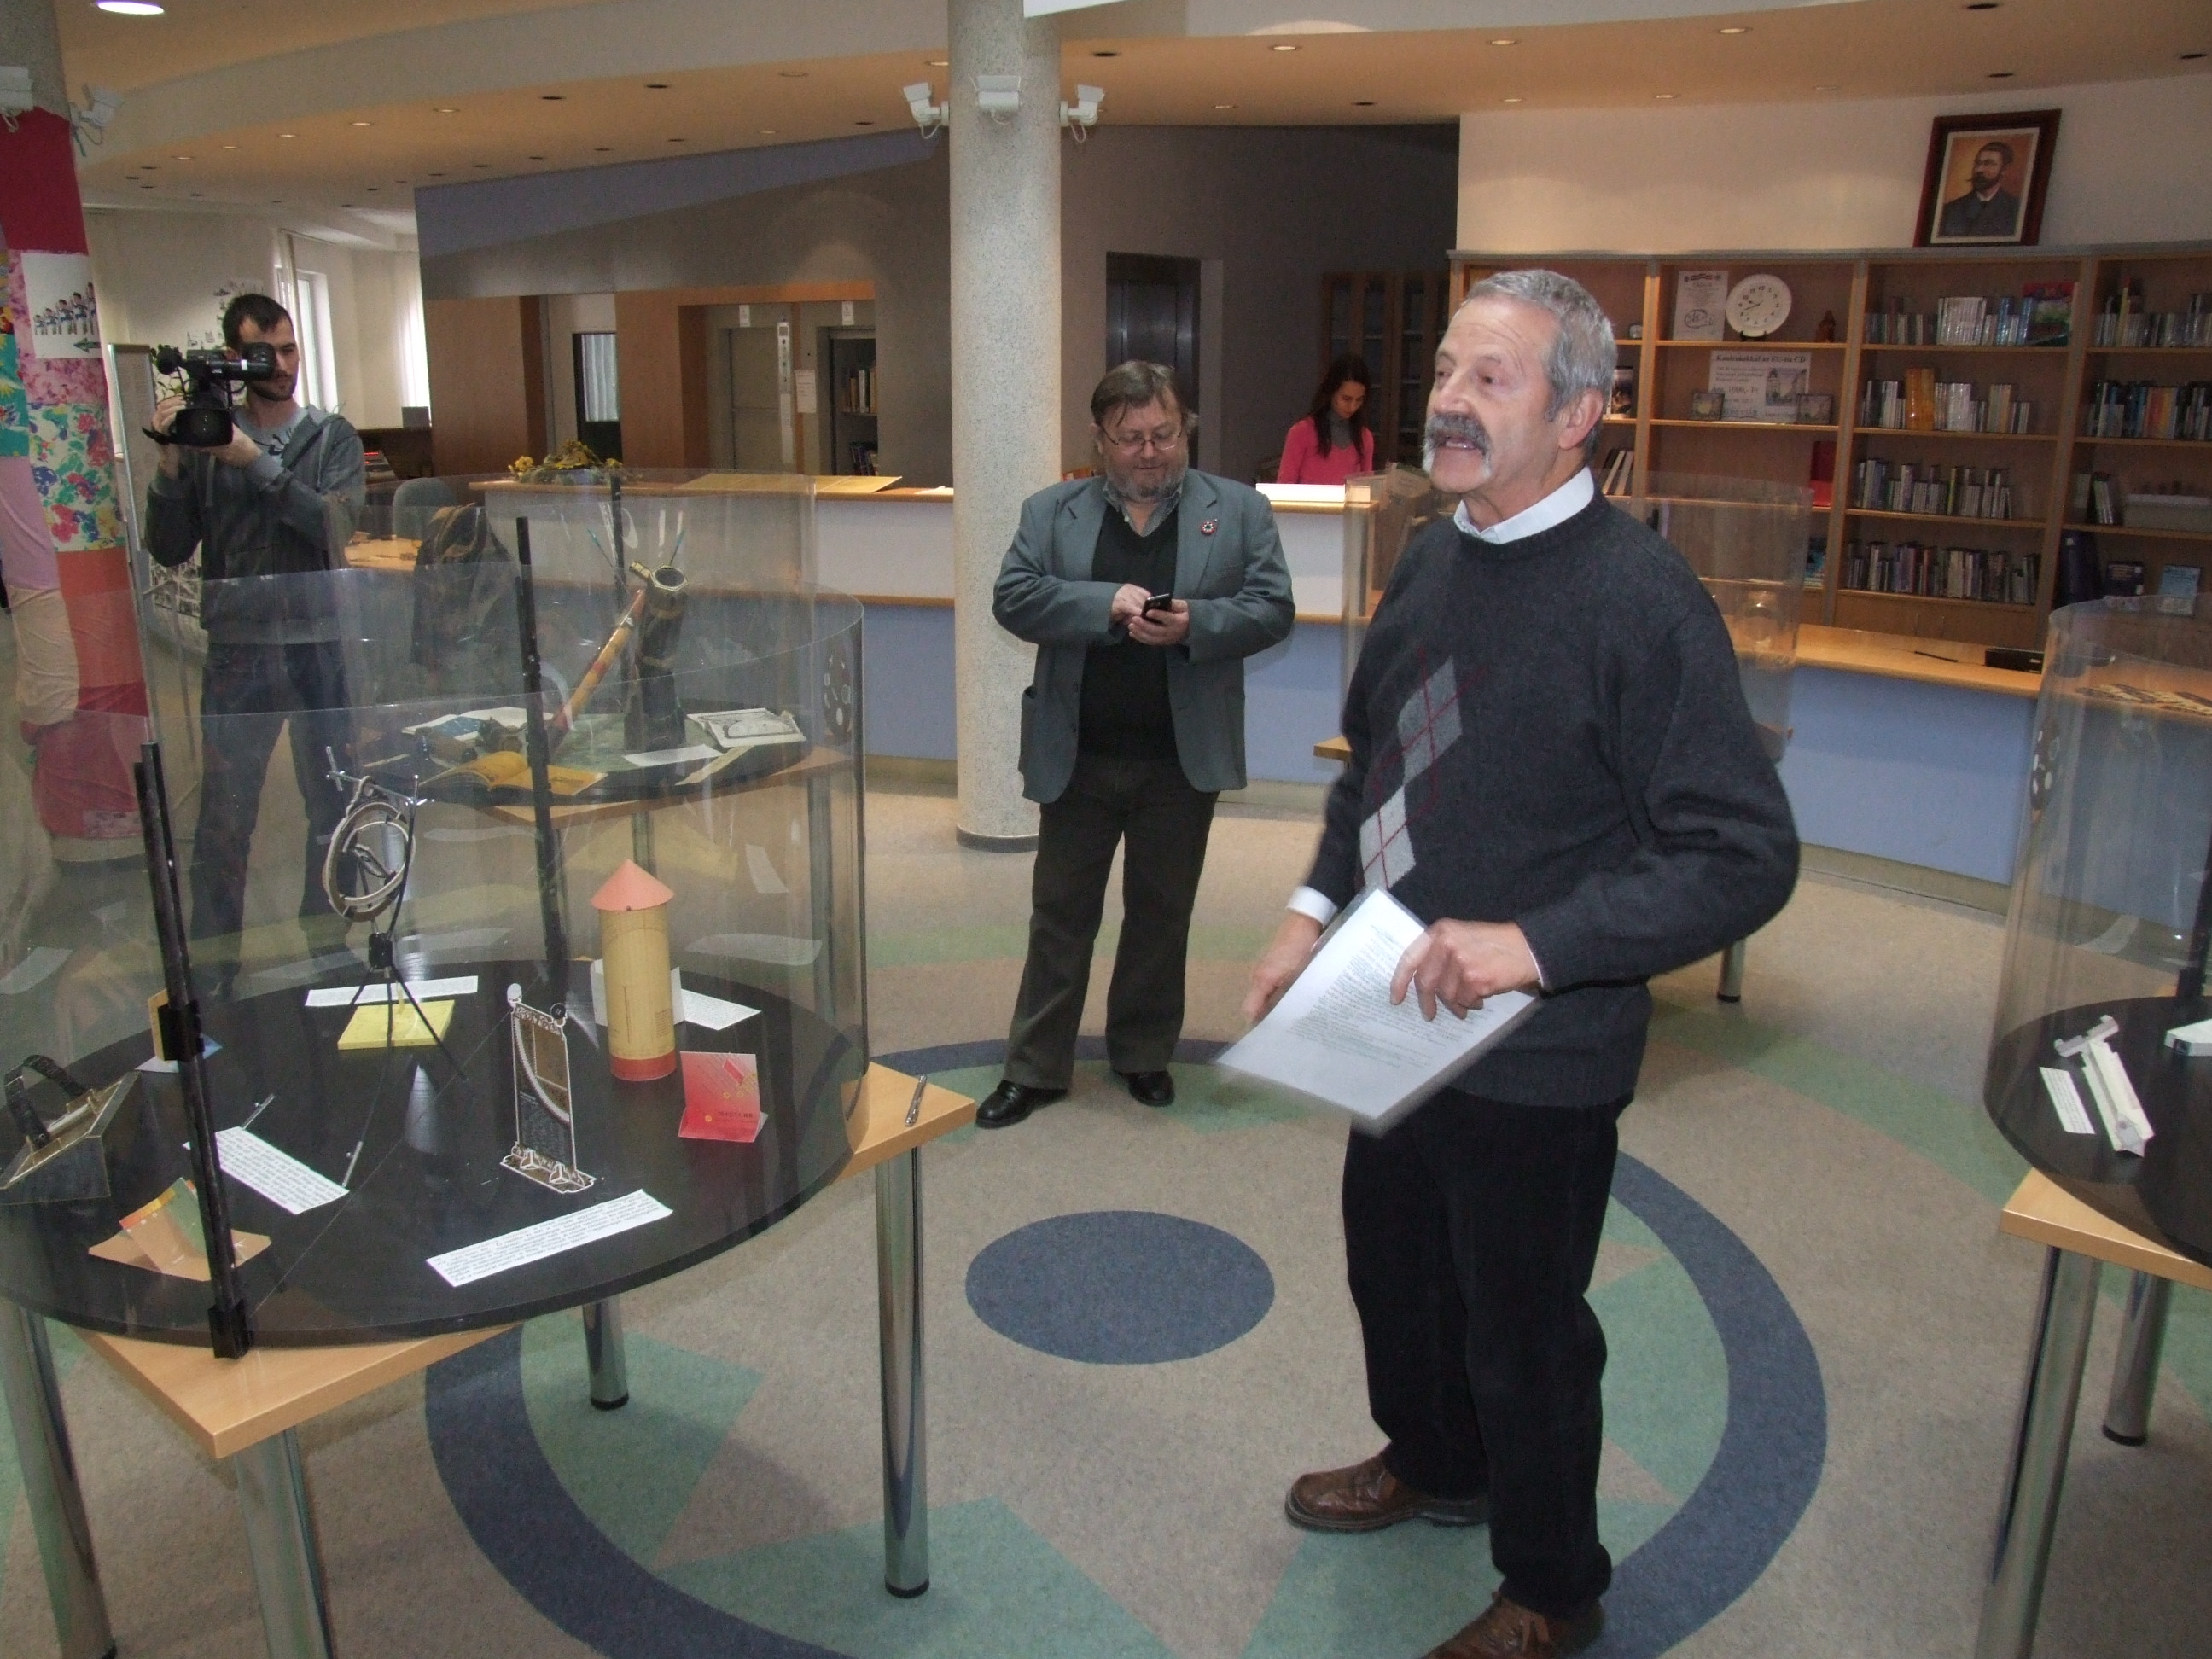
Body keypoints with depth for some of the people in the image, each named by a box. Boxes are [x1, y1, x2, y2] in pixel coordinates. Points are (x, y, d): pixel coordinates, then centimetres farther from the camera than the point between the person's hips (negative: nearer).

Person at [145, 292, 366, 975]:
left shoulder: (333, 438, 4)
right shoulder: (204, 438, 3)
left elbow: (336, 527, -13)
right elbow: (169, 549, 0)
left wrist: (256, 462, -19)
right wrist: (171, 463, -12)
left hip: (320, 647, 1)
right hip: (236, 654, -1)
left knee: (331, 809, 10)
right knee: (223, 820, 1)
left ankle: (324, 943, 26)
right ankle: (211, 968, 12)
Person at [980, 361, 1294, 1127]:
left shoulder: (1239, 510, 2)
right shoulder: (1051, 512, 3)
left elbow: (1272, 607, -3)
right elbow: (1013, 597, -7)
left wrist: (1195, 624, -21)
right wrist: (1106, 603, -21)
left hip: (1183, 759, 0)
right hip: (1077, 757, 0)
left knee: (1161, 914, 13)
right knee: (1060, 914, 8)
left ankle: (1144, 1052, 31)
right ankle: (1035, 1067, 18)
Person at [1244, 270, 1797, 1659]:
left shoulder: (1640, 597, -21)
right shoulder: (1434, 563, 3)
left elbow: (1746, 856, -23)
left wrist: (1535, 946, -31)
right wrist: (1316, 909, 4)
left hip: (1538, 1060, -7)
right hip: (1402, 1020, 7)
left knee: (1524, 1330, 12)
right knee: (1394, 1267, 25)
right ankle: (1432, 1464, 55)